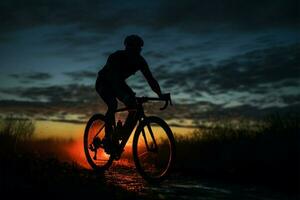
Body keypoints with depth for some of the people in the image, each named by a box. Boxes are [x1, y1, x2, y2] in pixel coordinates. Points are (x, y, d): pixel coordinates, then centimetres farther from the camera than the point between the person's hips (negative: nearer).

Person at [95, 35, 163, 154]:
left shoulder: (140, 61, -19)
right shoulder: (116, 57, -34)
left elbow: (150, 78, -23)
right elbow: (114, 79, -45)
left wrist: (160, 95, -38)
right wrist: (125, 95, -61)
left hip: (119, 82, 5)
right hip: (104, 82, -5)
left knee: (135, 107, -16)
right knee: (113, 104, -34)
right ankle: (107, 138, -20)